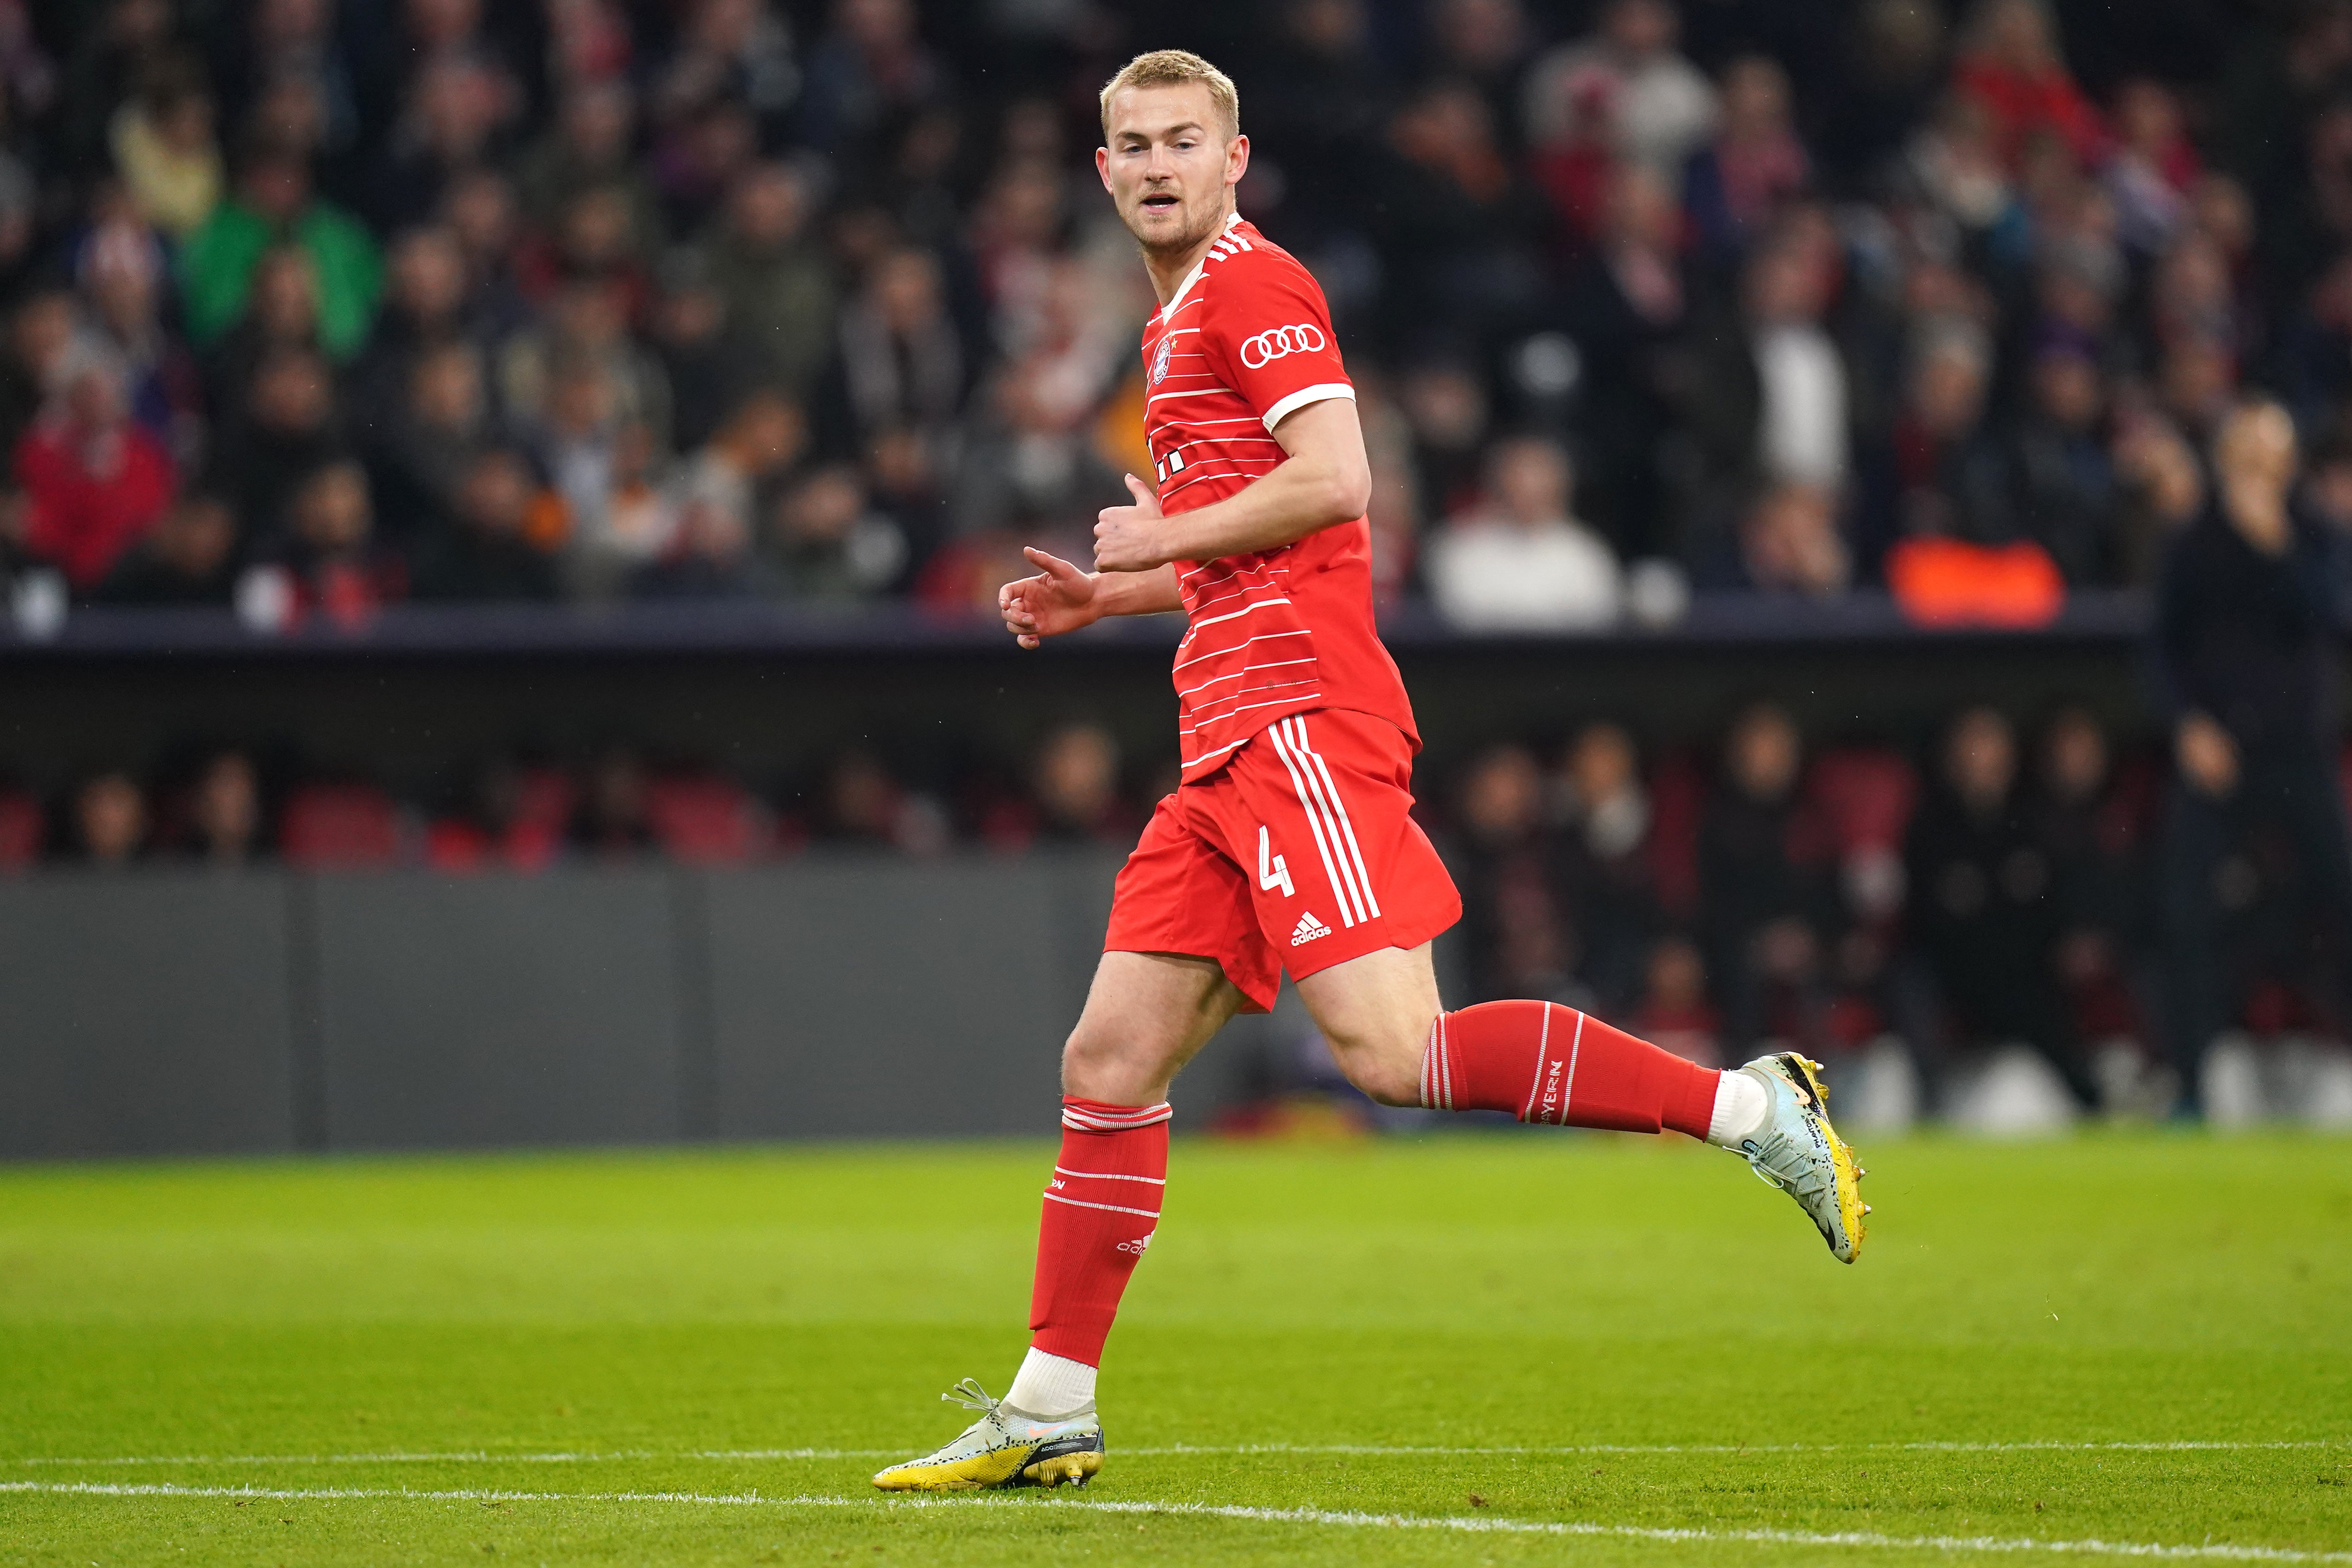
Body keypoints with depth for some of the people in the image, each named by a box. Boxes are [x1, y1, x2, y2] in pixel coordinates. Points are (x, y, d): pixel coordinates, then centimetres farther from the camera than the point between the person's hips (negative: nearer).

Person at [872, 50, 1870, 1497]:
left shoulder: (1252, 283, -4)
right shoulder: (1186, 318, 26)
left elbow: (1333, 481, -18)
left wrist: (1163, 537, -7)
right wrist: (1107, 598, 24)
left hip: (1303, 718, -10)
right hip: (1232, 748, 10)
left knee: (1392, 1052, -20)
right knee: (1111, 1063, 7)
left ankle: (1745, 1106, -17)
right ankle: (1051, 1413, 11)